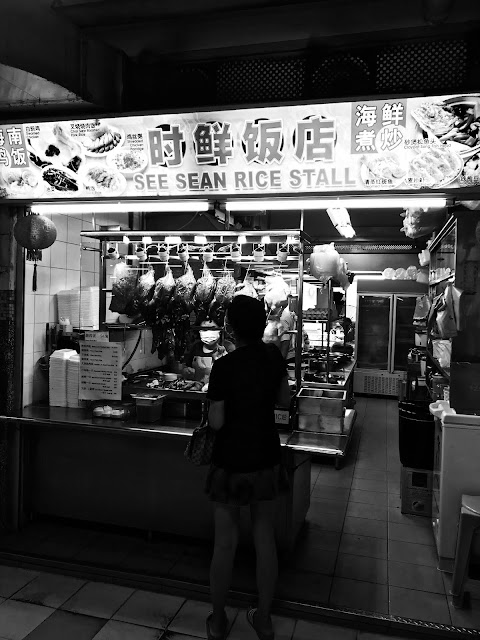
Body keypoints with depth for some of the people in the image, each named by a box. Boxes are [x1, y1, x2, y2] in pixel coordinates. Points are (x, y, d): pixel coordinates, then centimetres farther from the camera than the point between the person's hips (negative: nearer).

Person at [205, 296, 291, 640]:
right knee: (265, 539, 16)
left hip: (231, 462, -3)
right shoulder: (275, 356, -5)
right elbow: (285, 400, 6)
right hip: (267, 460, 4)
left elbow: (216, 421, -14)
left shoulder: (224, 366, -18)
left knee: (225, 542, 12)